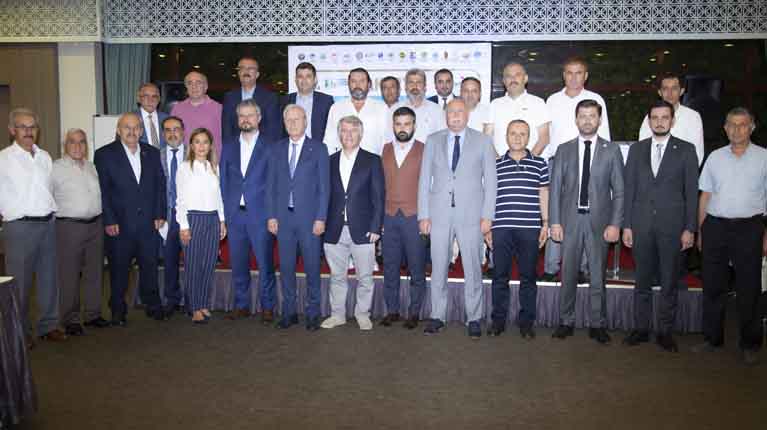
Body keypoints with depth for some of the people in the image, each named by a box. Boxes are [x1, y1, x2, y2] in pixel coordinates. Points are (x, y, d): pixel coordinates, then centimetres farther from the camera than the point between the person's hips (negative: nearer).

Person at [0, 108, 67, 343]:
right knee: (20, 280, 1)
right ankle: (20, 331, 13)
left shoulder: (45, 157, 12)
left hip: (48, 224, 5)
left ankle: (49, 325, 22)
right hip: (20, 226, -5)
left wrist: (51, 211, 13)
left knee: (49, 277, 11)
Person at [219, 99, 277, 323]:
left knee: (265, 263, -1)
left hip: (261, 214, -4)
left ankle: (267, 307, 11)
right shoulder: (228, 147, 13)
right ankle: (241, 305, 21)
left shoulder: (270, 147, 1)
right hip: (234, 215, 4)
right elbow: (223, 181, 13)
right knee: (238, 263, 9)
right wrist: (225, 212, 6)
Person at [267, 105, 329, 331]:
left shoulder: (318, 148, 1)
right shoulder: (278, 149, 11)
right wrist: (271, 215, 2)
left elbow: (324, 186, -2)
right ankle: (288, 312, 19)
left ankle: (312, 314, 14)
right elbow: (271, 184, 10)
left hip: (309, 217, -3)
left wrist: (320, 218, -9)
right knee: (286, 267, 8)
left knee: (312, 267, 3)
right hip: (283, 217, 3)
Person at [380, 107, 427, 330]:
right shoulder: (385, 150, 11)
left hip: (414, 216, -3)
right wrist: (379, 215, 1)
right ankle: (392, 310, 19)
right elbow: (381, 182, 9)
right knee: (390, 266, 8)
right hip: (390, 216, 3)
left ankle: (414, 312, 14)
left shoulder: (424, 150, 1)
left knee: (416, 268, 3)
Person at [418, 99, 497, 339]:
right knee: (438, 268, 6)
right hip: (439, 214, 2)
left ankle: (474, 318, 14)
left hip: (471, 215, -1)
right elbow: (424, 179, 8)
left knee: (472, 269, 3)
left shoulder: (483, 142, 6)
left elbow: (490, 181, 3)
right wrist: (423, 215, 1)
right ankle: (438, 316, 18)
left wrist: (487, 215, -4)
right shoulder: (433, 141, 9)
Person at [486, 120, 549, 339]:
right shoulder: (496, 165, 10)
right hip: (501, 228, 1)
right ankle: (498, 320, 17)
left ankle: (526, 322, 16)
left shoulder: (539, 164, 8)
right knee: (500, 275, 5)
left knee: (528, 276, 5)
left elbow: (544, 195, 11)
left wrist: (545, 223, 4)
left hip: (530, 228, 0)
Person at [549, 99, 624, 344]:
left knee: (598, 276, 6)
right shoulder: (564, 150, 8)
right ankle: (566, 322, 18)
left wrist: (615, 224, -6)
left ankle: (597, 325, 17)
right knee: (568, 275, 6)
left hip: (599, 221, -1)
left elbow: (619, 191, 2)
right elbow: (555, 188, 5)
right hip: (570, 220, 1)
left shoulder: (612, 150, 5)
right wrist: (555, 221, -3)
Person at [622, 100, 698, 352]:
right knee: (642, 280, 8)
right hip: (641, 225, 2)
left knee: (669, 282, 5)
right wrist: (626, 225, 3)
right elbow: (629, 188, 7)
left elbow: (691, 191, 0)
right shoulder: (636, 149, 9)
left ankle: (665, 331, 17)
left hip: (672, 226, -2)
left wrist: (690, 228, -5)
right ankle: (641, 329, 19)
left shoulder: (686, 150, 3)